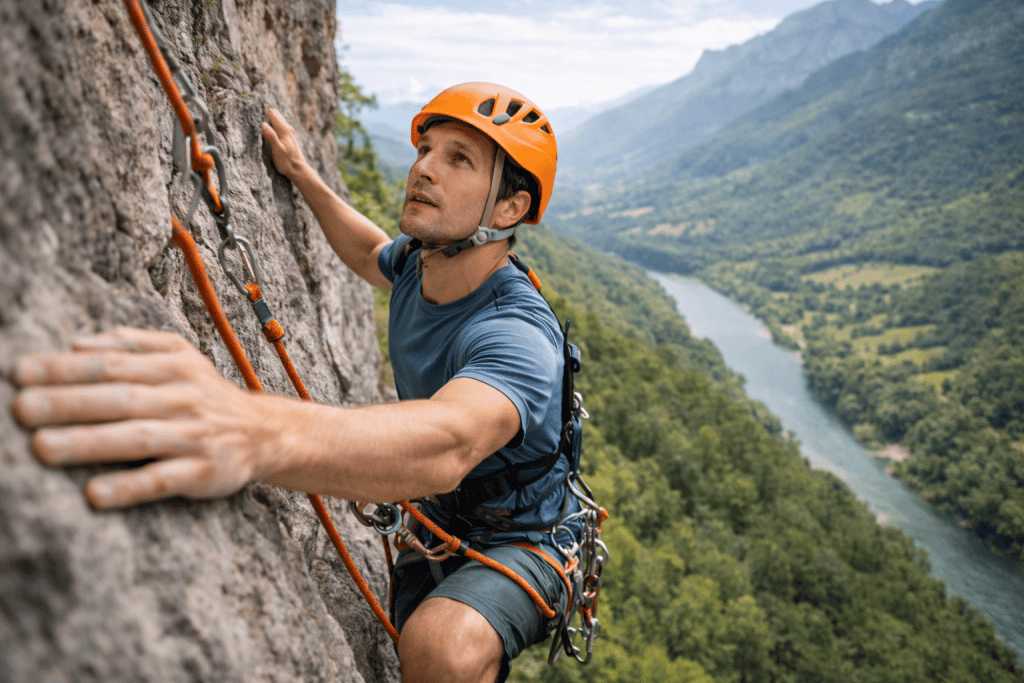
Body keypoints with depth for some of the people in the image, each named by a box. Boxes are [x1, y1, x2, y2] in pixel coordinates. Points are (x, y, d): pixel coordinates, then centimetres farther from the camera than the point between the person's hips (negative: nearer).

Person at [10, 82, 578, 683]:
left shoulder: (519, 333, -34)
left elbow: (447, 444, -56)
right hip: (435, 526, 7)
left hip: (518, 544, -7)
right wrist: (303, 175, 15)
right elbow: (371, 255, 19)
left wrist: (257, 433, -73)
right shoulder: (418, 260, -8)